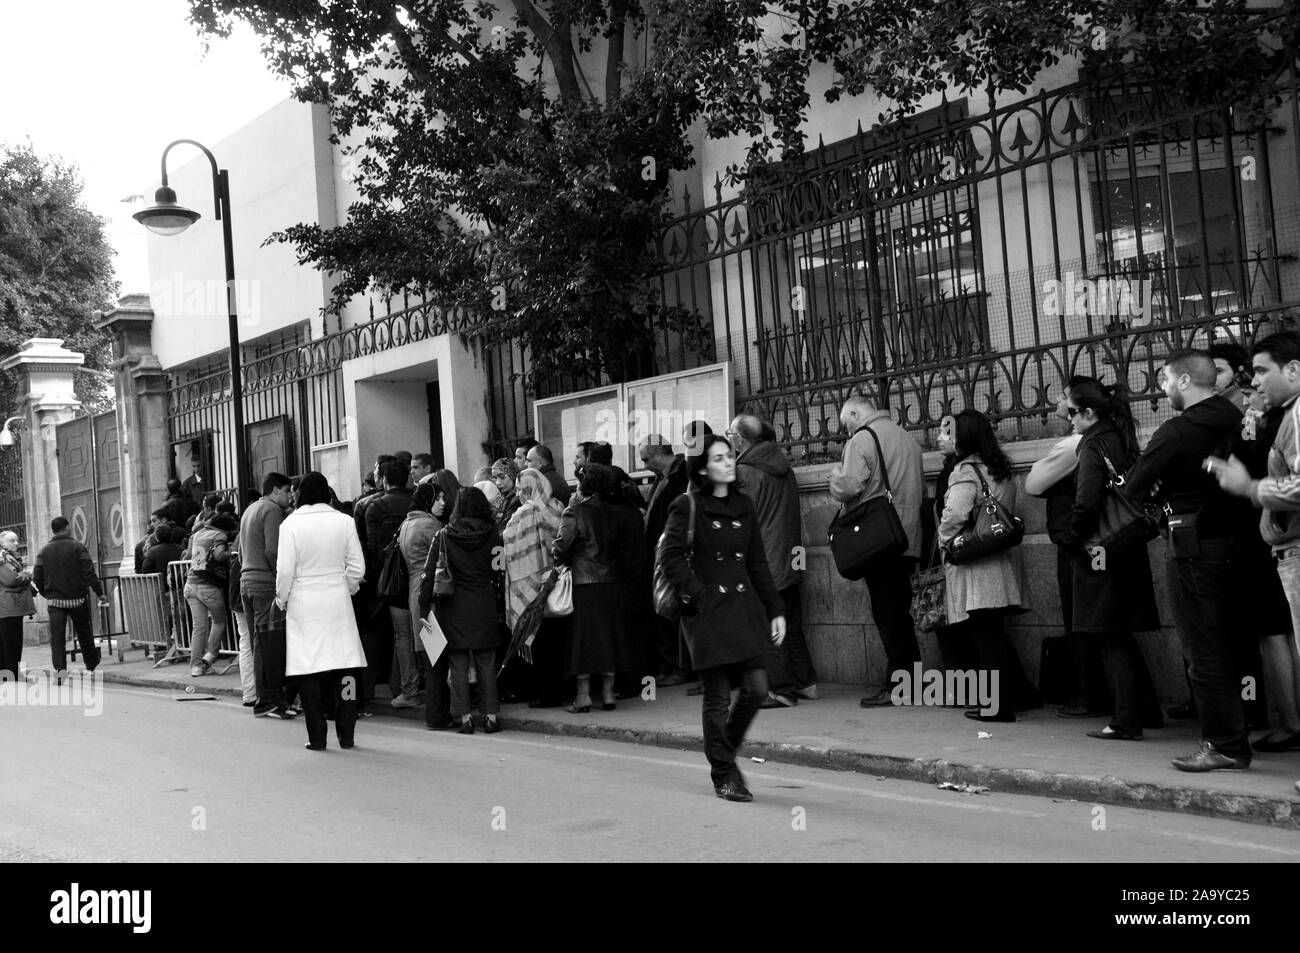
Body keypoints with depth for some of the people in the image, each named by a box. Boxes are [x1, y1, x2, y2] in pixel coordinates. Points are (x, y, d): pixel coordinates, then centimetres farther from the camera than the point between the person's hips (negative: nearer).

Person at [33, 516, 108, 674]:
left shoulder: (45, 550, 3)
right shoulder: (77, 547, -6)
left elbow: (37, 577, 3)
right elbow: (89, 573, -11)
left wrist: (47, 594, 17)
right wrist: (100, 593, -7)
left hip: (55, 599, 2)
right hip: (76, 598, -1)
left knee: (57, 635, 1)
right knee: (84, 632, 12)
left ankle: (60, 667, -11)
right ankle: (92, 665, 25)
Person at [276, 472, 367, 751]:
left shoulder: (291, 524, -7)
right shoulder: (345, 522, -1)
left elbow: (285, 571, -7)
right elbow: (357, 568, 1)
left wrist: (281, 599, 9)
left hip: (304, 604, -2)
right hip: (338, 602, 2)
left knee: (309, 671, 4)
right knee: (345, 665, 7)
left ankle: (317, 737, 7)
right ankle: (346, 733, 10)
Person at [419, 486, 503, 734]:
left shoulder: (443, 536, -5)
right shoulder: (493, 536, -3)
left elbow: (429, 574, -4)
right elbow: (500, 573, 1)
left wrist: (424, 608, 0)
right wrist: (499, 604, 9)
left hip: (454, 608, -1)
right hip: (484, 607, 1)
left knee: (458, 664, 6)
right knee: (486, 663, 8)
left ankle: (464, 717, 6)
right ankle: (490, 716, 9)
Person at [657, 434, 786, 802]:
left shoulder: (743, 506, 12)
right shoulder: (688, 506, -5)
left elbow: (758, 563, 15)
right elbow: (670, 557, -11)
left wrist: (775, 610, 12)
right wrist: (697, 595, -13)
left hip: (744, 606, 5)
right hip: (708, 611, -5)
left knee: (757, 687, -1)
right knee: (718, 696, -1)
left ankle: (726, 749, 24)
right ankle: (724, 775, 13)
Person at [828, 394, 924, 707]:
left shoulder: (862, 439, -8)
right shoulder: (907, 438, 16)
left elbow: (847, 487, -18)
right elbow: (921, 489, 22)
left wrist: (837, 472, 2)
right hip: (908, 538, 8)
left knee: (886, 612, -3)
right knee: (900, 610, 14)